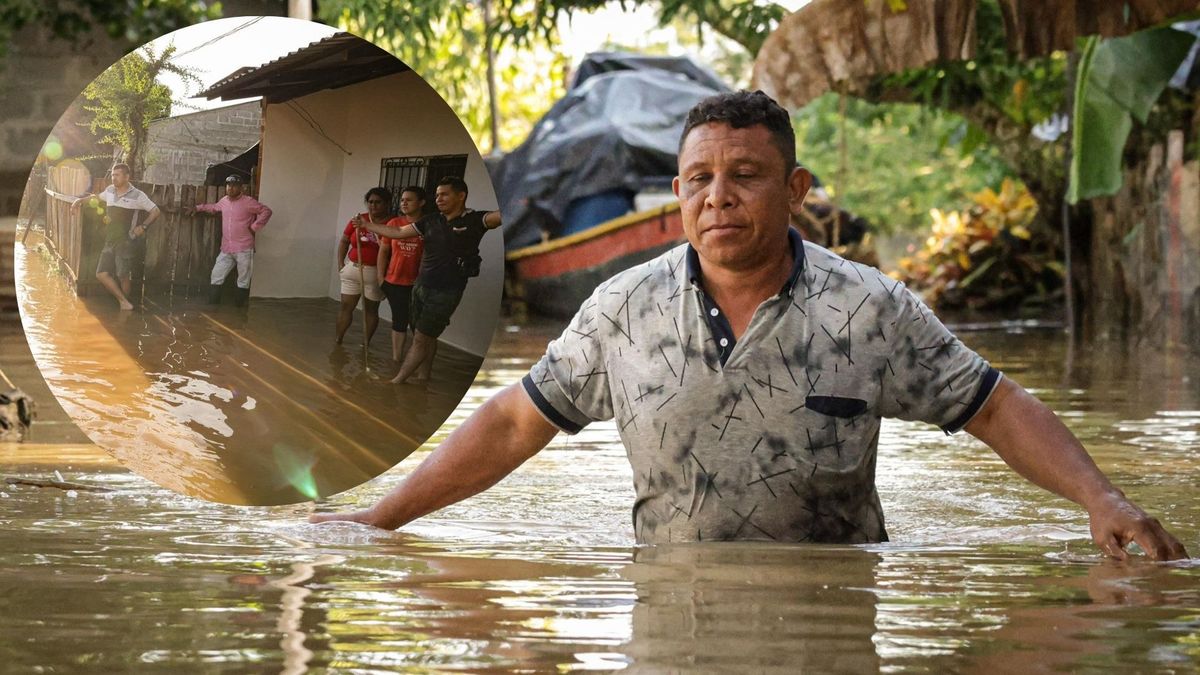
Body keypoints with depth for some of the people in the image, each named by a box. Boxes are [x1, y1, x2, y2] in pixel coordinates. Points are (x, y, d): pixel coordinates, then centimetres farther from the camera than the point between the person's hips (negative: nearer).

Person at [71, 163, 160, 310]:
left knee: (123, 276, -6)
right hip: (110, 241, 6)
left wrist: (143, 226, -9)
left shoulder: (137, 196, -6)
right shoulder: (110, 191, 11)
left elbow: (155, 211, 0)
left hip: (125, 241, -6)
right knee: (101, 274, -4)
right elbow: (98, 197, 34)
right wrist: (80, 200, 26)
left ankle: (125, 301, 15)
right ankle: (123, 301, 4)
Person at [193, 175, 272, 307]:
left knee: (243, 281, 2)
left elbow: (266, 211, -9)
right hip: (226, 250, 6)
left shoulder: (248, 202, -8)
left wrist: (254, 227, -12)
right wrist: (198, 208, 29)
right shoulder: (224, 201, 12)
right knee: (216, 277, 4)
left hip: (243, 250, -6)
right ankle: (212, 306, 9)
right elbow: (214, 208, 35)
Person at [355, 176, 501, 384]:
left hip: (445, 292, -6)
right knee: (426, 338, 12)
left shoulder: (475, 220, -11)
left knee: (421, 339, 0)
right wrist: (366, 225, 15)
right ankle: (422, 376, 20)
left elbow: (502, 215, -28)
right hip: (421, 287, 6)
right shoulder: (431, 221, 7)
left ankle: (396, 382, 6)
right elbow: (398, 232, 15)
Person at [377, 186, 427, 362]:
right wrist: (381, 278, 6)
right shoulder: (394, 223, 1)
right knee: (399, 319, 10)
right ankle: (397, 356, 18)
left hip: (417, 284, -3)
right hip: (394, 282, 3)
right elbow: (384, 251, 8)